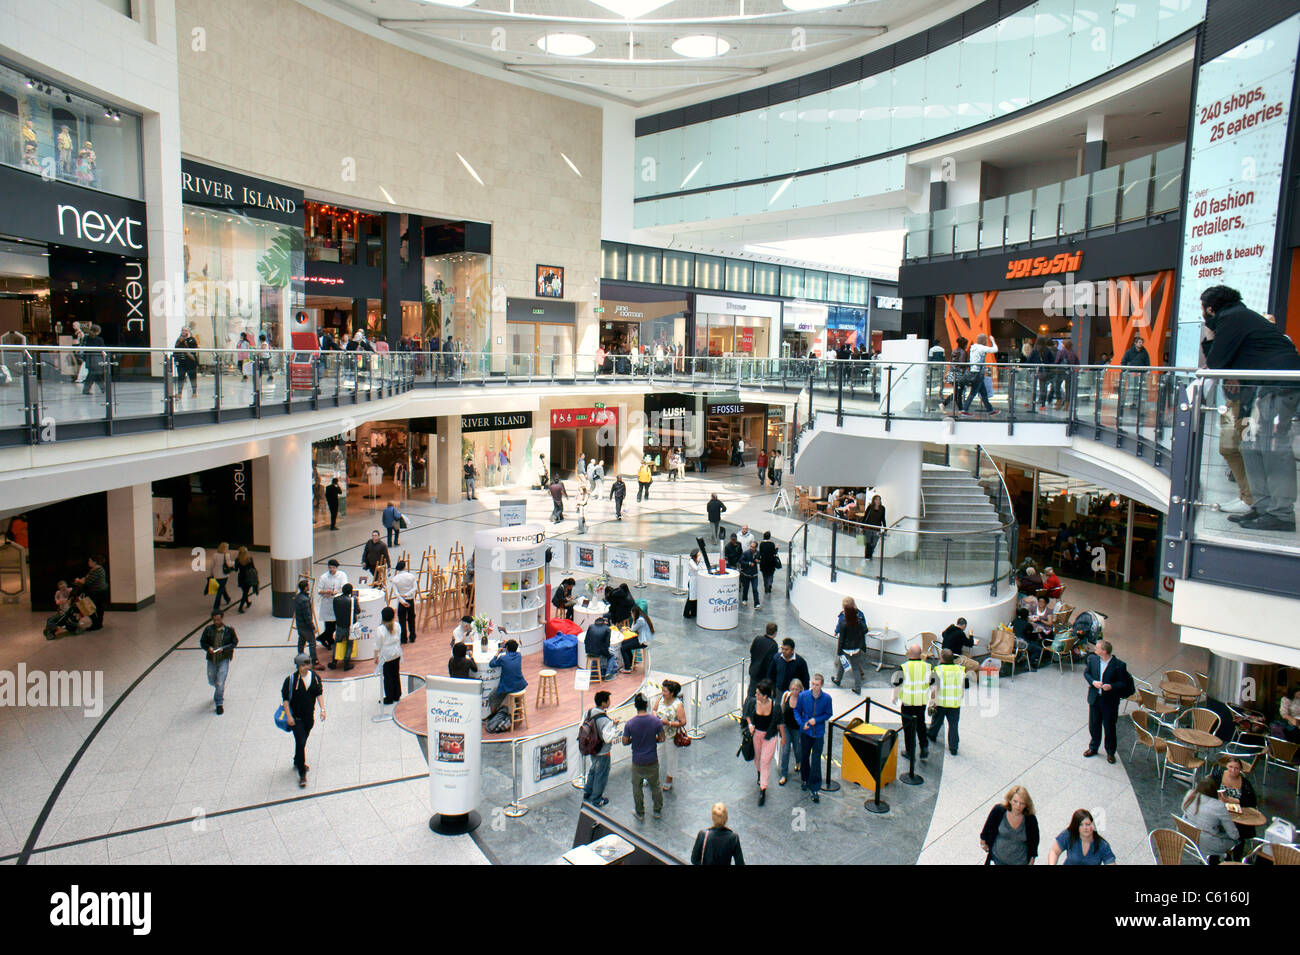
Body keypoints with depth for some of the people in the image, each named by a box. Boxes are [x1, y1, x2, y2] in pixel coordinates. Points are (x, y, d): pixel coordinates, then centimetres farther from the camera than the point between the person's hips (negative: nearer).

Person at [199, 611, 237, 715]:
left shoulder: (229, 630, -10)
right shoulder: (208, 629, -4)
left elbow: (234, 642, -4)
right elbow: (202, 642, 4)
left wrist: (223, 649, -18)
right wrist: (208, 648, -17)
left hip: (224, 659, -4)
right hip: (211, 659, 4)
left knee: (220, 682, -8)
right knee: (212, 681, 18)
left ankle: (219, 703, 8)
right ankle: (220, 692, 52)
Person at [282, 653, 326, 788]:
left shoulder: (314, 677, -4)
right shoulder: (291, 679, -15)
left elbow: (319, 693, 5)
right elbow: (285, 698, -10)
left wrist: (322, 709, -6)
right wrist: (288, 716, -13)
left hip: (309, 716, 4)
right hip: (296, 717, -4)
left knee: (302, 741, 19)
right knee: (300, 743, -9)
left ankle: (298, 762, 44)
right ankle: (302, 774, -2)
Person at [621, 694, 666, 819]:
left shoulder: (629, 723, -17)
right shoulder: (656, 721, -15)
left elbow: (625, 742, -9)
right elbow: (661, 739, -5)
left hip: (637, 762, -1)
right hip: (652, 761, 1)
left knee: (637, 788, 19)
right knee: (655, 786, 21)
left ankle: (640, 813, 31)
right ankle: (658, 810, 35)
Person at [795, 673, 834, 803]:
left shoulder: (826, 698, -12)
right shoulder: (803, 696, -11)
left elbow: (828, 714, 1)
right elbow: (797, 710, 2)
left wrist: (816, 720, -14)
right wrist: (801, 723, -13)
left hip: (819, 733, -1)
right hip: (805, 732, 1)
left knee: (816, 760, -2)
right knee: (804, 757, 15)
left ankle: (814, 788, 8)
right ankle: (805, 779, 38)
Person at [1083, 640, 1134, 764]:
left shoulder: (1119, 665, -17)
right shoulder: (1092, 659, -5)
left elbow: (1123, 683, -8)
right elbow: (1086, 673, 8)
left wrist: (1112, 686, -25)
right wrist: (1093, 682, -11)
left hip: (1110, 701, -4)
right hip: (1094, 698, 4)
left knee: (1109, 728, 10)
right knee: (1093, 725, 18)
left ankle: (1110, 752, 30)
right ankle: (1093, 747, 38)